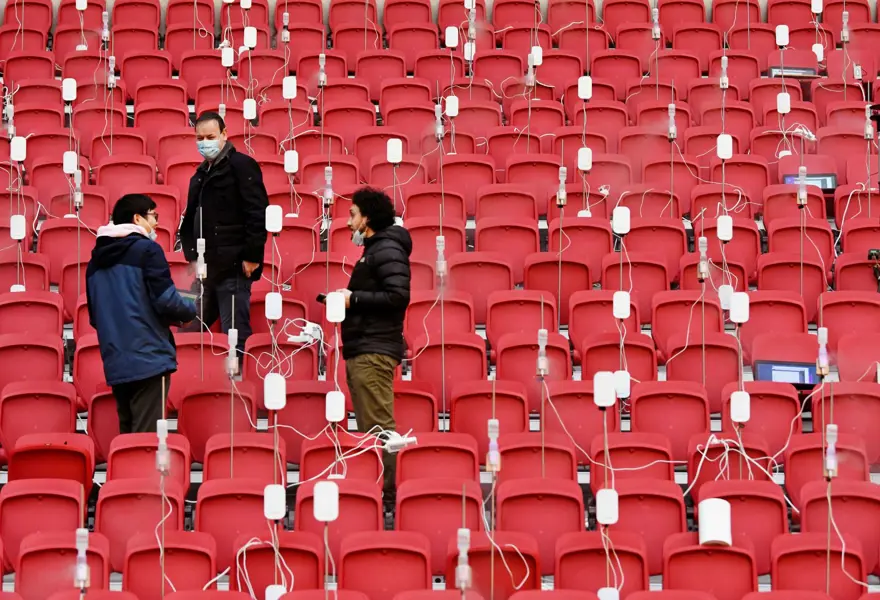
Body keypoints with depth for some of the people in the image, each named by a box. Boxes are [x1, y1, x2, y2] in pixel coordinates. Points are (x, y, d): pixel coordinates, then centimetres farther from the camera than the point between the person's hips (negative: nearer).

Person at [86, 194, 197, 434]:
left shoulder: (96, 260, 16)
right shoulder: (147, 249, -5)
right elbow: (166, 301, -12)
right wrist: (190, 311, 7)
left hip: (114, 365, 7)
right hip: (148, 358, -7)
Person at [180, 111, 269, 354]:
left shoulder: (241, 165, -6)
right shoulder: (202, 173, 20)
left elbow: (257, 213, -14)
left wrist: (252, 256, -18)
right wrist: (193, 255, 16)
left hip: (232, 267, -9)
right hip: (207, 267, 9)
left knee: (235, 336, -7)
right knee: (193, 333, 10)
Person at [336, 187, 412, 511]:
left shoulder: (387, 251, -10)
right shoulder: (373, 250, 22)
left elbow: (398, 296, -21)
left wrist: (354, 298, -17)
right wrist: (346, 299, 11)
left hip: (374, 352, -11)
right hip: (363, 350, 11)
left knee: (379, 427, -12)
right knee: (369, 428, 11)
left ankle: (389, 495, -13)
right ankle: (371, 493, 14)